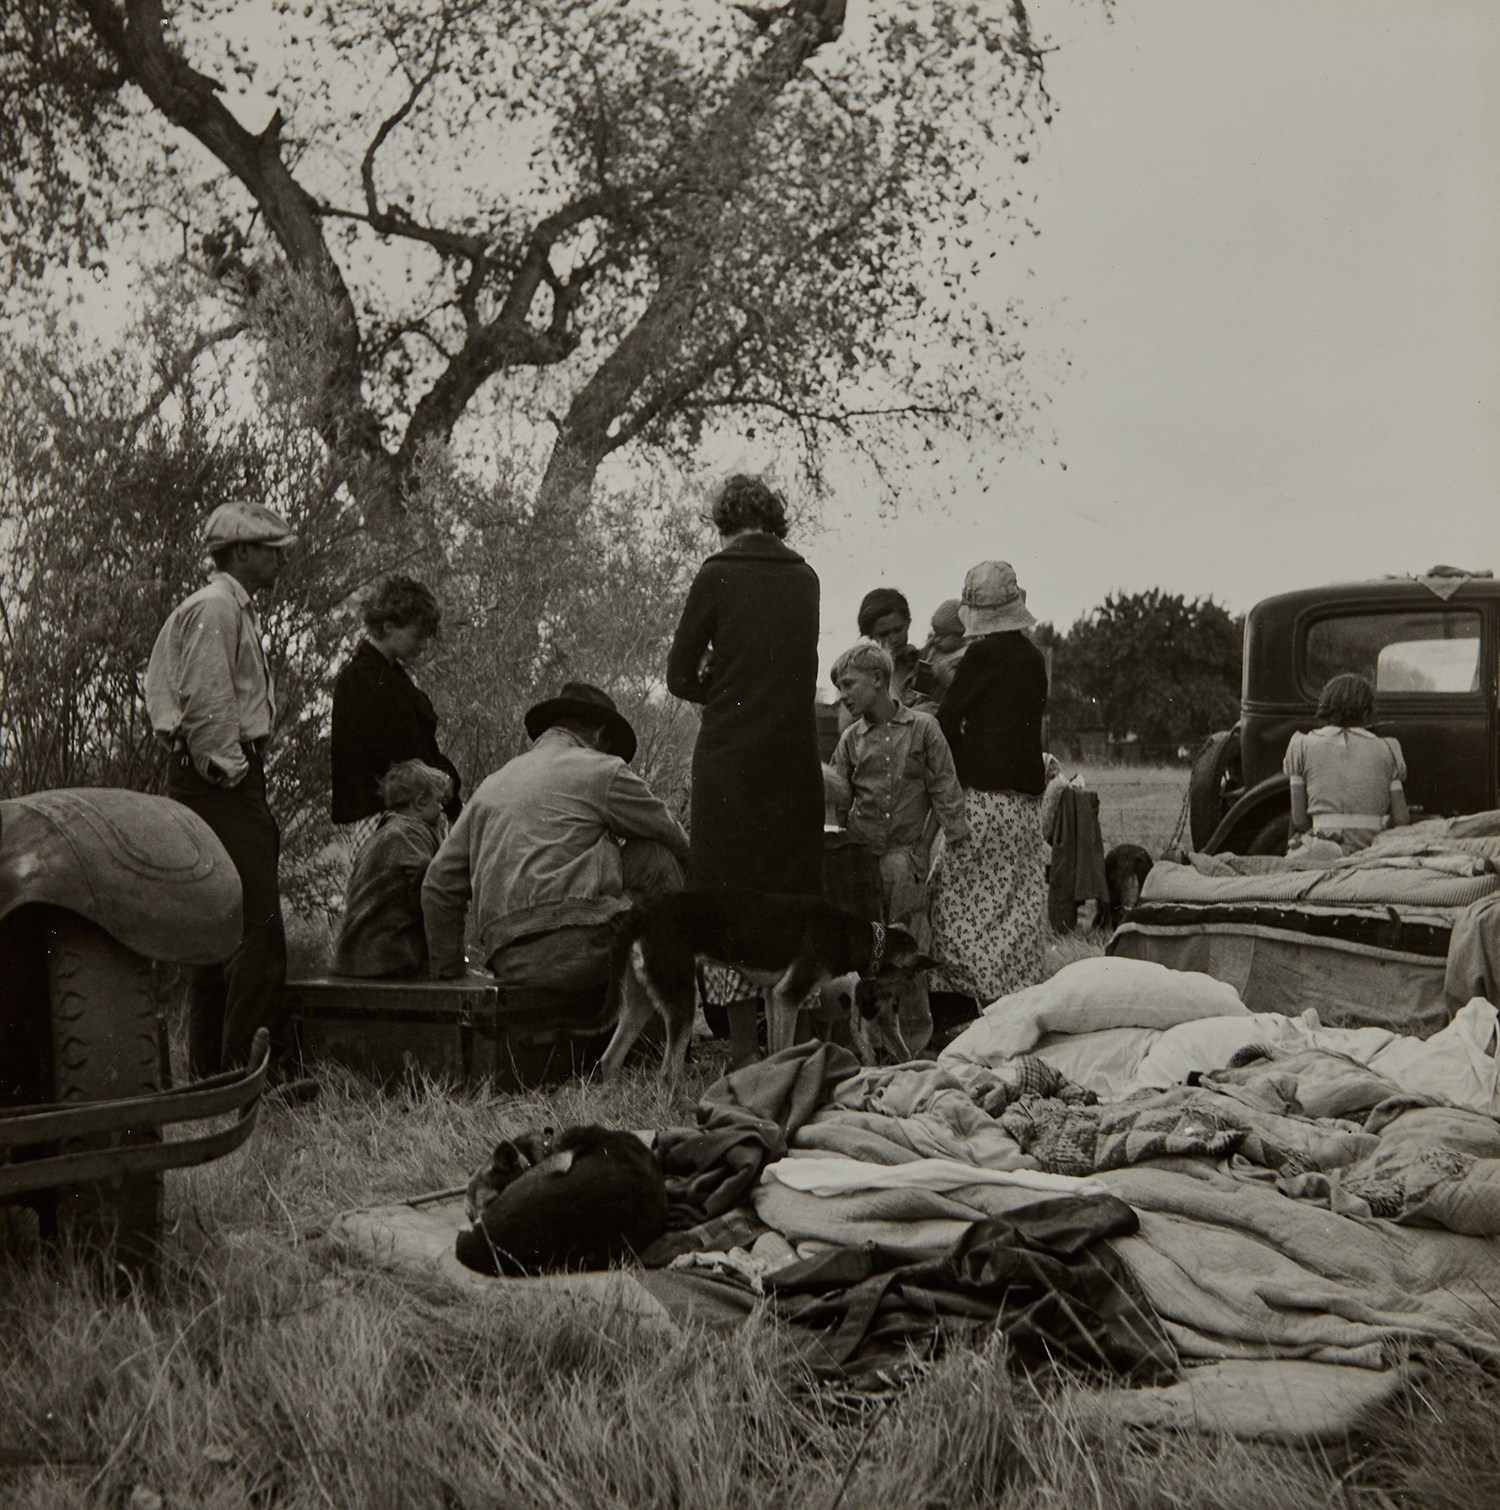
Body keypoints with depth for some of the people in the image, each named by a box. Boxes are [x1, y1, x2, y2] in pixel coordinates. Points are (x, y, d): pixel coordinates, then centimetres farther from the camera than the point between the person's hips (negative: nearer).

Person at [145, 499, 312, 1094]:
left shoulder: (235, 610, 23)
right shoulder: (214, 609, -10)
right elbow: (205, 701, -19)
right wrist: (233, 771, -16)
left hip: (219, 783, 11)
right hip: (221, 782, -11)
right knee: (257, 927, -13)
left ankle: (211, 1067, 17)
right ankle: (255, 1065, -12)